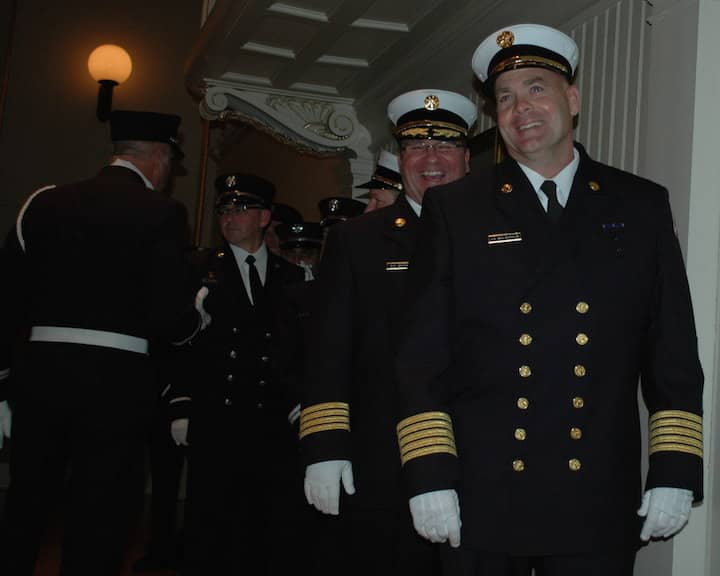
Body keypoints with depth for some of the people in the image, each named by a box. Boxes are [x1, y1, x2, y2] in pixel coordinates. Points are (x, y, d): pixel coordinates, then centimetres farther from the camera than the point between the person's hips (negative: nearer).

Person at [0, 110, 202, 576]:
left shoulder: (45, 202, 7)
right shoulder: (162, 211, -6)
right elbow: (170, 317, -12)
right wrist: (195, 319, 8)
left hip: (41, 370, 4)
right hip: (115, 379, -4)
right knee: (99, 521, 6)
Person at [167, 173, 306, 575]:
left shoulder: (292, 277, 12)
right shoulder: (201, 269, 7)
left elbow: (304, 349, 10)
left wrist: (300, 403, 2)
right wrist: (181, 407, -4)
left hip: (276, 422, 2)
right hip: (215, 419, -1)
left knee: (279, 525, 3)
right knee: (210, 526, 2)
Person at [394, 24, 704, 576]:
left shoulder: (641, 206, 6)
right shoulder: (454, 210, 2)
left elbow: (673, 350, 5)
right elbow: (423, 354, -1)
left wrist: (675, 473, -1)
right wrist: (429, 477, -7)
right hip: (481, 497, 0)